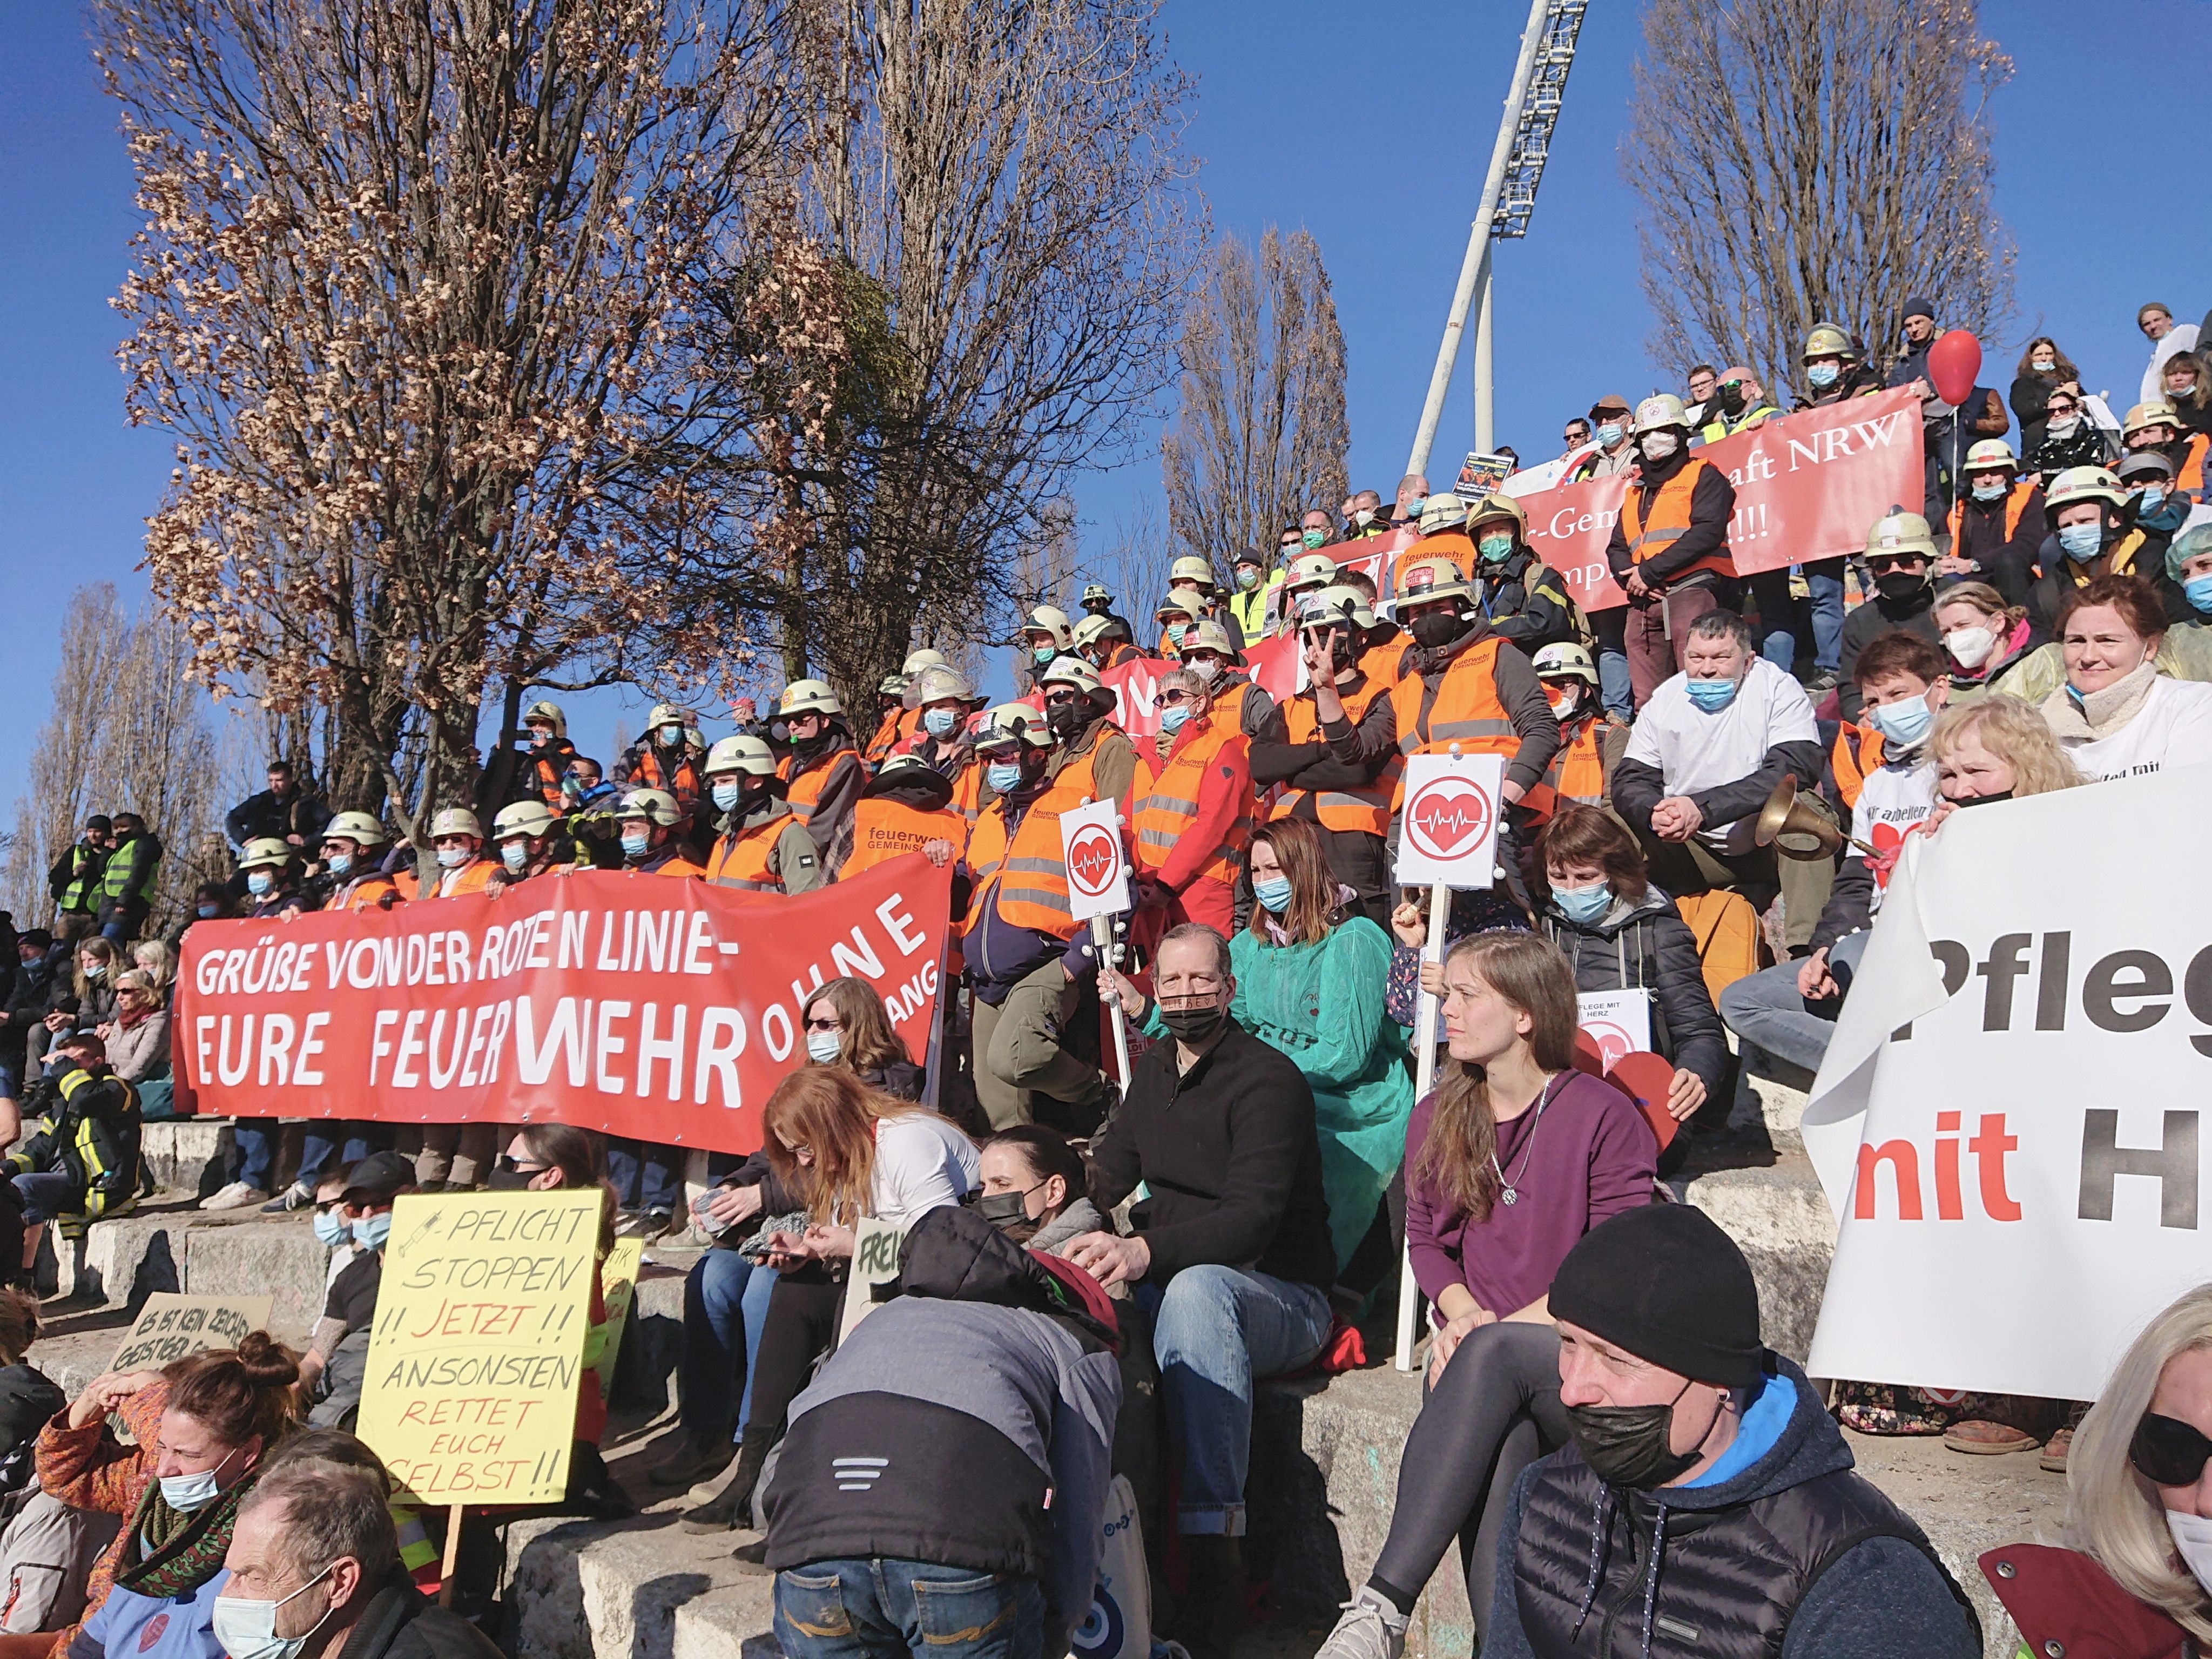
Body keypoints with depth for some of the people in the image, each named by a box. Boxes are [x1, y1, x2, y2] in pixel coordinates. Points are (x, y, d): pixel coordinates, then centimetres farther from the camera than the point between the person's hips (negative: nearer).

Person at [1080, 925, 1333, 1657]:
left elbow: (1251, 1219, -25)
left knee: (1197, 1288, -40)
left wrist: (1146, 1251, -41)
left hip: (1281, 1299, -7)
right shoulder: (1155, 1068, 12)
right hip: (1165, 1287, 7)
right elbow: (1107, 1175, 19)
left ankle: (1214, 1561, -40)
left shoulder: (1268, 1079, -13)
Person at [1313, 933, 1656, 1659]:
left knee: (1491, 1356, -37)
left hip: (1577, 1356, -3)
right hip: (1476, 1352, 4)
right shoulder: (1436, 1117, 13)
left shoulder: (1602, 1115, -3)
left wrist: (1495, 1326, -16)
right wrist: (1463, 1311, -4)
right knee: (1501, 1434, -34)